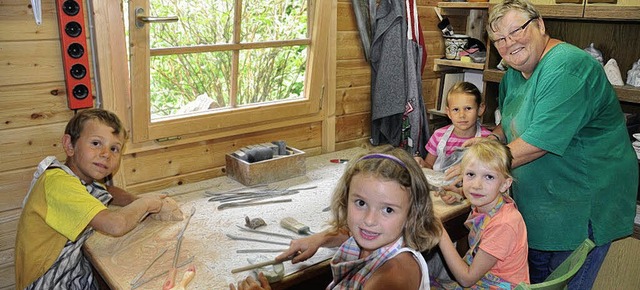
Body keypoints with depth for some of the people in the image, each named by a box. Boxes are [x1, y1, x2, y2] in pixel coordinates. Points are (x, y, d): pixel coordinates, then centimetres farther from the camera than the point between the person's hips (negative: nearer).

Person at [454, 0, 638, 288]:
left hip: (582, 205, -8)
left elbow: (539, 142, -30)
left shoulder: (567, 67, -24)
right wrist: (492, 139, -1)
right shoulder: (513, 73, 6)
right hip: (537, 204, 9)